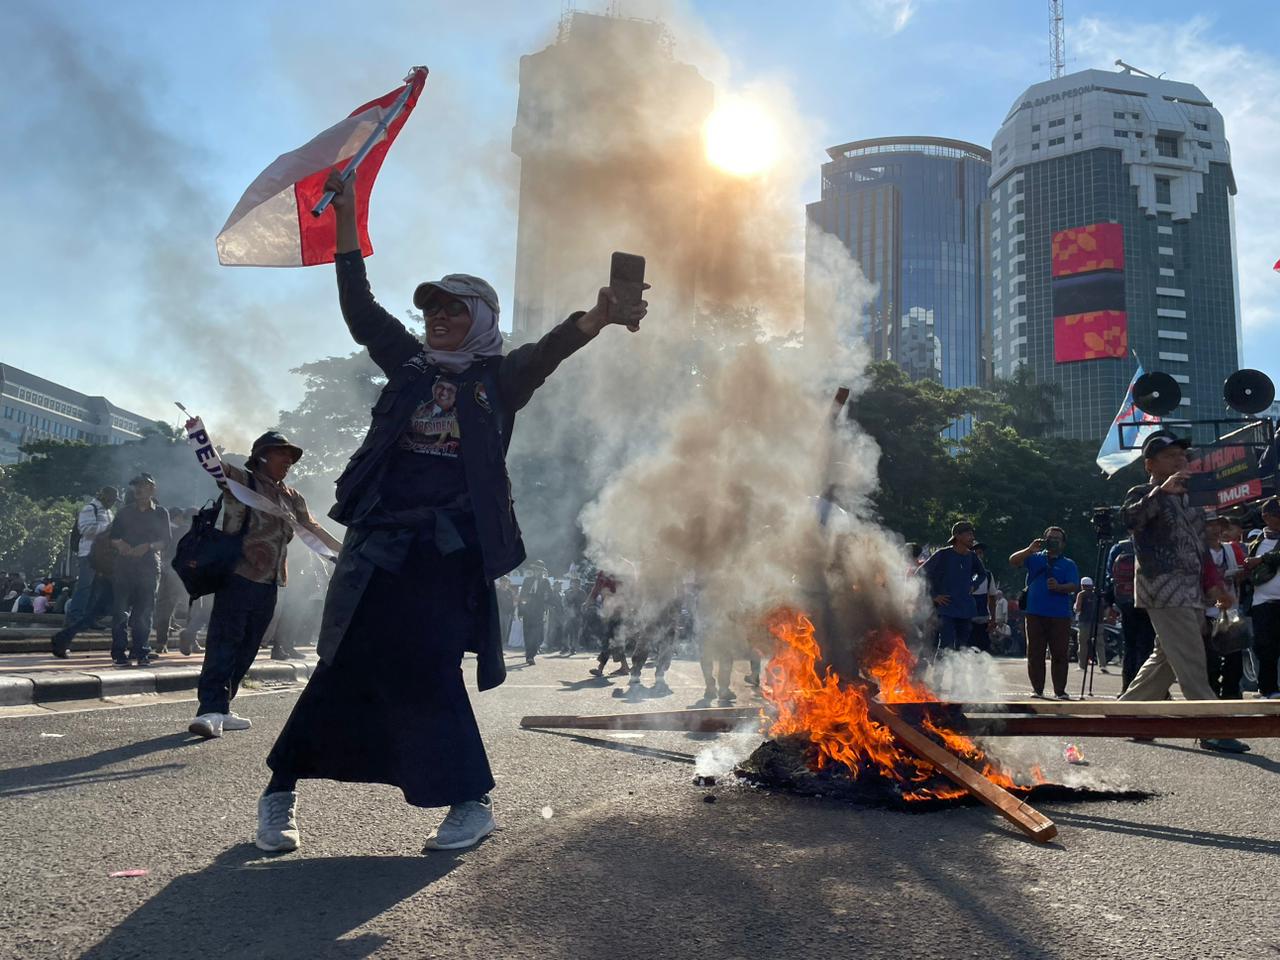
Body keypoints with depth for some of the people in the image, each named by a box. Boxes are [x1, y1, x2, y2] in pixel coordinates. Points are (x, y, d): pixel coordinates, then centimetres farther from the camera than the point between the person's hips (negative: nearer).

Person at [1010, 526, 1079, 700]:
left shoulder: (1069, 564, 12)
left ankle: (1060, 691, 8)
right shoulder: (1035, 558, 14)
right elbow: (1013, 561, -1)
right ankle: (1037, 690, 8)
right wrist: (1030, 549, -15)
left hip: (1060, 615, 0)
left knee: (1059, 654, -1)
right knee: (1035, 653, 1)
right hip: (1035, 614, 1)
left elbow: (1075, 586, -1)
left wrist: (1059, 587, -21)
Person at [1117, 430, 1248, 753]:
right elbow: (1130, 517, -28)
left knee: (1165, 658, 12)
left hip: (1192, 590, 9)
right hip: (1164, 588, -9)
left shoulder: (1188, 498, 21)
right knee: (1191, 661, -11)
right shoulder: (1143, 494, -4)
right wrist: (1162, 490, -40)